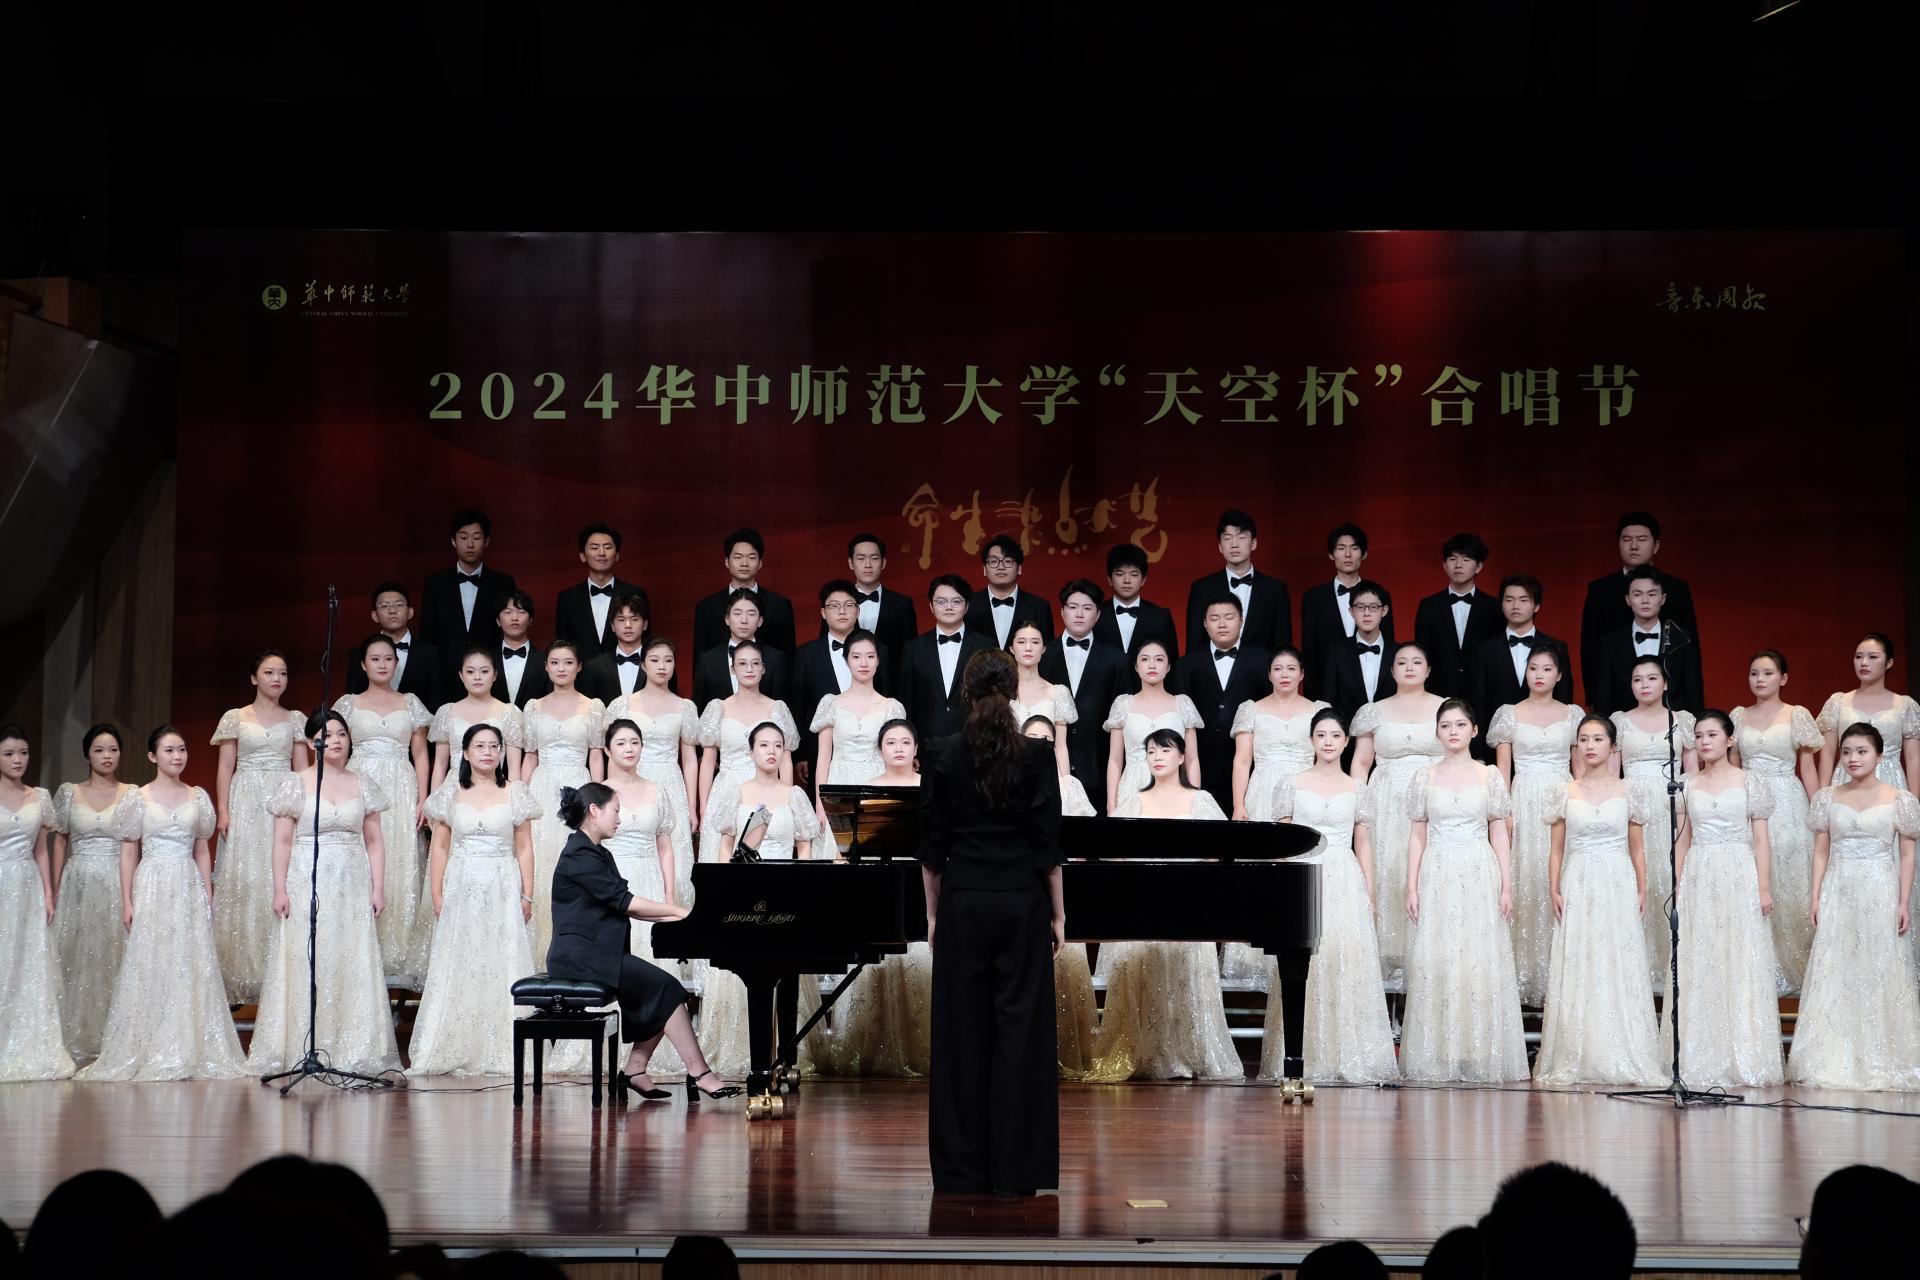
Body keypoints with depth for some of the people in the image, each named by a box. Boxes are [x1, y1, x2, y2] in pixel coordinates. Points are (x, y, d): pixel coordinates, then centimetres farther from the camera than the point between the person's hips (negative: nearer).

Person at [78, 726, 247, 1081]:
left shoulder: (197, 798, 10)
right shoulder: (138, 799, 2)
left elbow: (202, 851, 13)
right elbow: (128, 852, 2)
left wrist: (208, 897, 7)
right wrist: (127, 901, -4)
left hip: (189, 889, 3)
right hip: (152, 888, -3)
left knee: (193, 966, 0)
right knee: (151, 966, -3)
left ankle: (192, 1050, 4)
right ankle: (153, 1053, 1)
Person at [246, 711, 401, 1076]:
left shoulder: (363, 785, 9)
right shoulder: (295, 784, 2)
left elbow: (373, 841, 10)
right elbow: (282, 841, 0)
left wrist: (377, 888, 3)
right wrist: (280, 889, -7)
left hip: (352, 888, 2)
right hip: (307, 885, -2)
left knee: (353, 968, 1)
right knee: (305, 966, -3)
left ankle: (351, 1051, 5)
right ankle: (302, 1050, 1)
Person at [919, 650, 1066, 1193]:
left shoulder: (944, 756, -2)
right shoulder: (1037, 754, -6)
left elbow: (931, 844, 1)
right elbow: (1049, 841, -7)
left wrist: (933, 912, 10)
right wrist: (1058, 913, 0)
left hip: (963, 904, 1)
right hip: (1021, 904, -1)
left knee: (962, 1031, 6)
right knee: (1020, 1029, 2)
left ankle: (962, 1169, 7)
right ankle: (1016, 1170, 2)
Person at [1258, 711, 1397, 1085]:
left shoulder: (1356, 789, 10)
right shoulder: (1291, 784, 6)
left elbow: (1363, 845, 10)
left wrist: (1369, 895, 4)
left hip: (1346, 885, 1)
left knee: (1348, 966, -5)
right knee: (1303, 969, -4)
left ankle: (1347, 1058, 0)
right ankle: (1303, 1057, 1)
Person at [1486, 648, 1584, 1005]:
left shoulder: (1573, 715, 9)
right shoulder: (1510, 714, 6)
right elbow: (1502, 769, 4)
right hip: (1525, 804, -1)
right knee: (1525, 882, -3)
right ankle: (1526, 973, 3)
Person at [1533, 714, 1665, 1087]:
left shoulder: (1628, 793, 6)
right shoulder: (1565, 794, 7)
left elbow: (1637, 848, 8)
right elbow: (1557, 849, 8)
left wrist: (1641, 891, 0)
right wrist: (1554, 890, -3)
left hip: (1618, 888, 0)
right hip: (1577, 889, 1)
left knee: (1619, 969, -3)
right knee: (1578, 971, -1)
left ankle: (1622, 1060, 2)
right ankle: (1575, 1061, 2)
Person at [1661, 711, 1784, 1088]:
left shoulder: (1749, 784, 2)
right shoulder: (1688, 787, 11)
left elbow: (1760, 840, 0)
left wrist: (1763, 887, -8)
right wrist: (1677, 887, 8)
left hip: (1738, 877, -3)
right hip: (1698, 880, 3)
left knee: (1741, 964, -3)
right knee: (1698, 967, 1)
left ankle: (1742, 1058, 2)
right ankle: (1702, 1062, 5)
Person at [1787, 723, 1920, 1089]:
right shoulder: (1828, 799, 7)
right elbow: (1821, 852, 8)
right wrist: (1816, 898, 1)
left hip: (1880, 894, -2)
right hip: (1838, 894, 2)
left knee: (1880, 974, 0)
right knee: (1834, 976, 1)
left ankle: (1880, 1062, 7)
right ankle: (1834, 1063, 5)